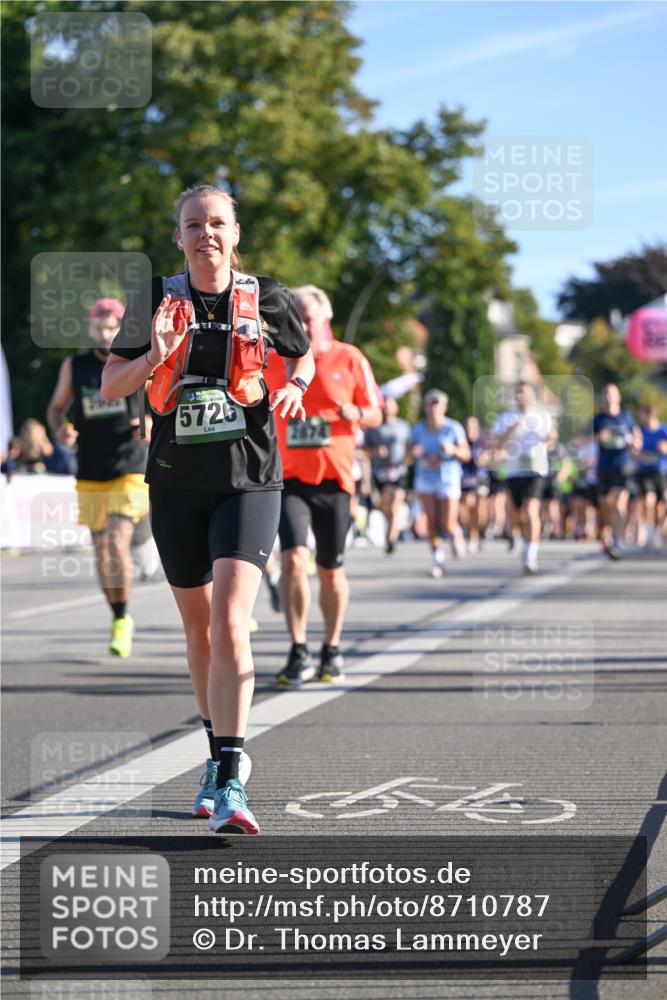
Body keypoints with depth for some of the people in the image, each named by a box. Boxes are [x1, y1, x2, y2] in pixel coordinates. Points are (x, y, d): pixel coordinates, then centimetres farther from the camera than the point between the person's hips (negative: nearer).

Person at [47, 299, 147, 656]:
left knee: (118, 543, -18)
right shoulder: (74, 367, 5)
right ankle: (118, 619, 24)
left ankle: (123, 621, -7)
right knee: (101, 553, 7)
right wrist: (60, 429, -8)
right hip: (90, 475, 3)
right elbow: (56, 407, 15)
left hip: (129, 471, -3)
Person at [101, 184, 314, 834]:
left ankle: (229, 783, -20)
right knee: (199, 628, 14)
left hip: (249, 480, -3)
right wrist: (153, 358, -15)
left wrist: (296, 386, -3)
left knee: (230, 625, -18)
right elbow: (110, 387, 4)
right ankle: (220, 751, 34)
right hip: (177, 482, 3)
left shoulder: (264, 298, 1)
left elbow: (303, 357, 19)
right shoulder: (157, 299, 2)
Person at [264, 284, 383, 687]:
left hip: (334, 479, 0)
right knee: (294, 558, -17)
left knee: (332, 570, 8)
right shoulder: (272, 361, 5)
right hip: (289, 478, 0)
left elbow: (375, 414, 5)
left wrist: (355, 413, -15)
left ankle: (332, 650, 25)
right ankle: (299, 652, -10)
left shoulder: (349, 359, 2)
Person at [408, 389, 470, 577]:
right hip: (425, 479, 2)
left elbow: (466, 454, -2)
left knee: (448, 524, -7)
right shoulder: (418, 429, 2)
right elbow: (409, 457, 6)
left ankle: (456, 534, 29)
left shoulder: (454, 428, -6)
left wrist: (453, 450, -22)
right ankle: (437, 556, 5)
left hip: (448, 478, -2)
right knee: (431, 520, -7)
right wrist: (414, 453, -17)